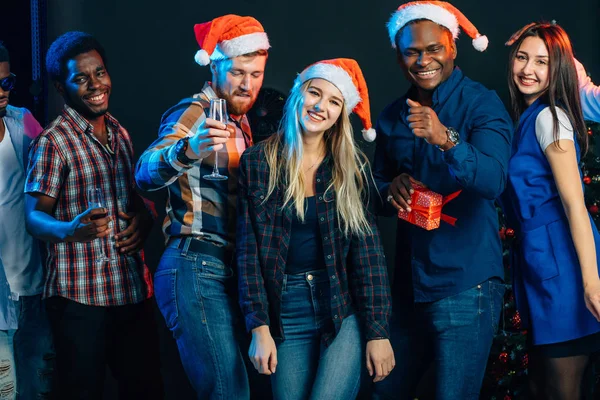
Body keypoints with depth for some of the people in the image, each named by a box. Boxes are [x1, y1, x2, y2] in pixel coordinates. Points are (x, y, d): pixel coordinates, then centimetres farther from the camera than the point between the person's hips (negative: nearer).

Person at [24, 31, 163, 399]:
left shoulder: (120, 134, 13)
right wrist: (69, 230, -35)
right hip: (81, 296, -6)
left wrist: (144, 218, 0)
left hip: (134, 289, 6)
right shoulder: (52, 142, -8)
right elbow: (34, 216, -14)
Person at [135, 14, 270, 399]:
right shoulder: (195, 114, -9)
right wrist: (188, 150, -46)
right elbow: (146, 173, -26)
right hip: (197, 268, -9)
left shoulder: (240, 120, 17)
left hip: (229, 271, 9)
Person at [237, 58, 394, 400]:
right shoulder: (257, 163, 1)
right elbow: (248, 250, 0)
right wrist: (259, 327, -7)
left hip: (344, 310, -1)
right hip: (286, 314, 1)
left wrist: (378, 331, -7)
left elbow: (368, 251, -2)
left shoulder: (352, 167, 2)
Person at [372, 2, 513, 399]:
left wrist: (446, 139, -39)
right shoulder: (393, 116, 10)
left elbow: (493, 182, -22)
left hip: (466, 282, -6)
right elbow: (377, 187, 16)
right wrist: (390, 190, -8)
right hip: (409, 282, 6)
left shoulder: (482, 104, -8)